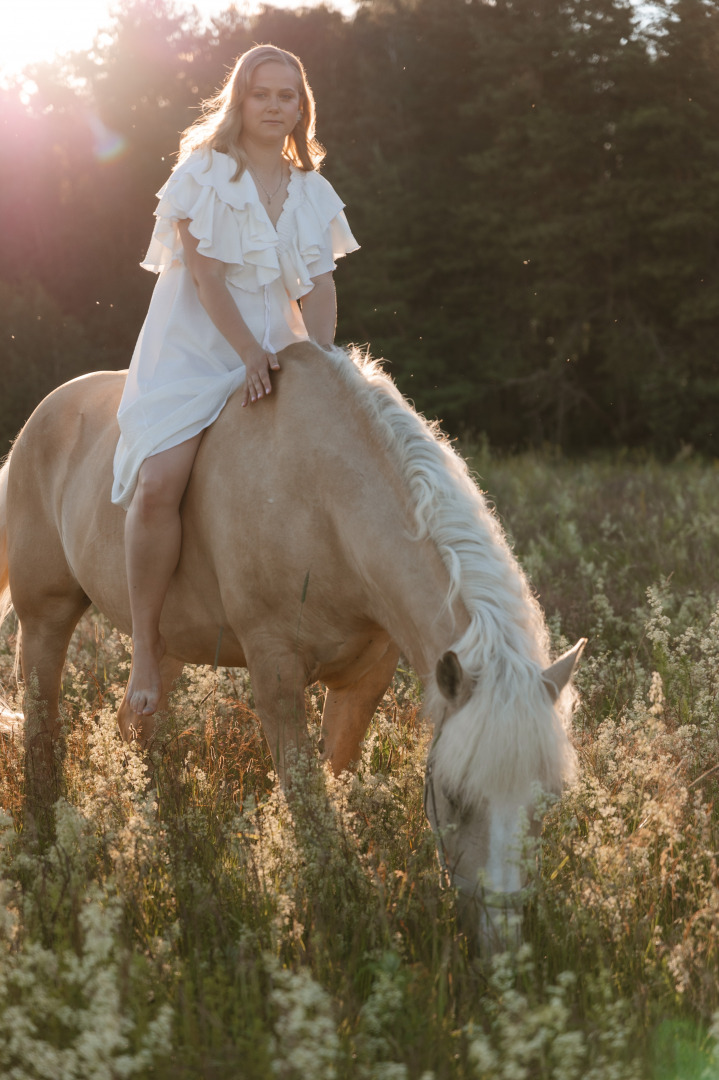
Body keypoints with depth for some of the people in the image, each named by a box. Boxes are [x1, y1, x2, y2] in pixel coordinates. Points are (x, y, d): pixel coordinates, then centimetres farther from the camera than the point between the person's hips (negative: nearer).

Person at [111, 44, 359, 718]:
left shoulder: (312, 192, 12)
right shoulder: (204, 171, -3)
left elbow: (318, 289, 8)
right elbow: (206, 274, -11)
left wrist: (325, 364, -9)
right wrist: (250, 354, -21)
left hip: (271, 352, 6)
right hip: (192, 351, -5)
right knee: (160, 481, -27)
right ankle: (145, 646, -17)